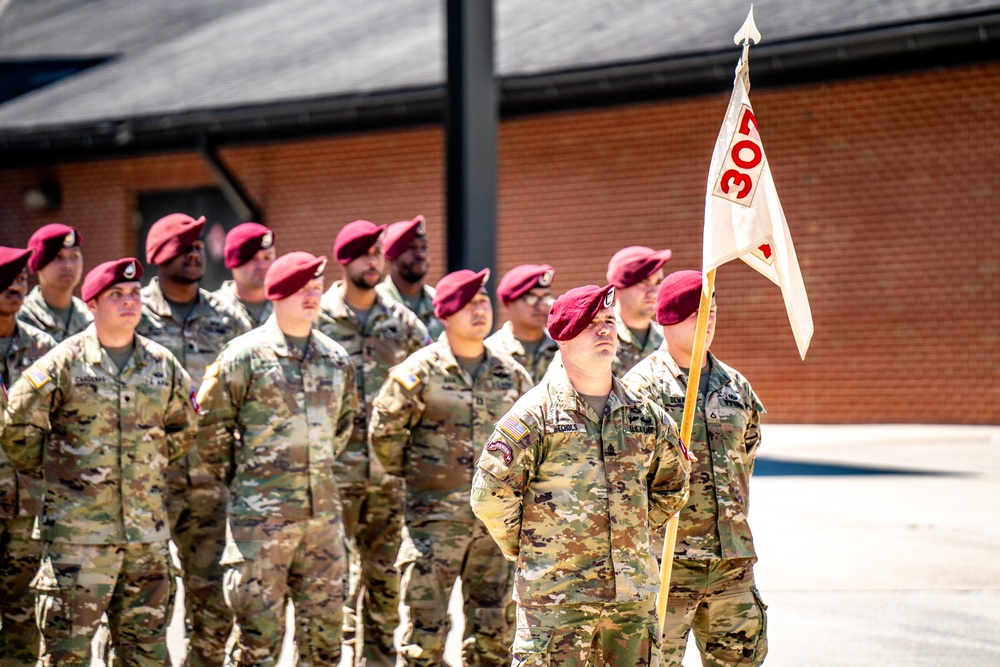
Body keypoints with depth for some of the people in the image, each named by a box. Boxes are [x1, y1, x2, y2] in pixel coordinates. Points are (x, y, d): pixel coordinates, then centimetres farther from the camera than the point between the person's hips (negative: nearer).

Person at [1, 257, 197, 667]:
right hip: (78, 527, -4)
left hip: (147, 527, 4)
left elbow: (184, 426, 23)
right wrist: (49, 472, 6)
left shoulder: (161, 364, 8)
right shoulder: (64, 363, -5)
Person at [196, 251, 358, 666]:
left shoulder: (336, 359, 9)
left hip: (323, 511, 5)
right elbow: (211, 423, -3)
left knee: (325, 622, 10)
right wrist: (237, 476, 3)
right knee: (261, 630, -2)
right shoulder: (245, 355, -6)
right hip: (262, 512, -5)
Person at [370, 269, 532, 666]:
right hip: (436, 518, -4)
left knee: (495, 632, 9)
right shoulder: (420, 371, -6)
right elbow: (385, 429, -2)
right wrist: (411, 473, 5)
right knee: (426, 629, -4)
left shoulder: (511, 375, 8)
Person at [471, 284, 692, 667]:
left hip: (634, 590, 5)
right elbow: (489, 493, -7)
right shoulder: (536, 413, -6)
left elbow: (671, 484, 26)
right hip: (555, 595, -5)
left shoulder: (644, 415, 11)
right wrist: (526, 548, 1)